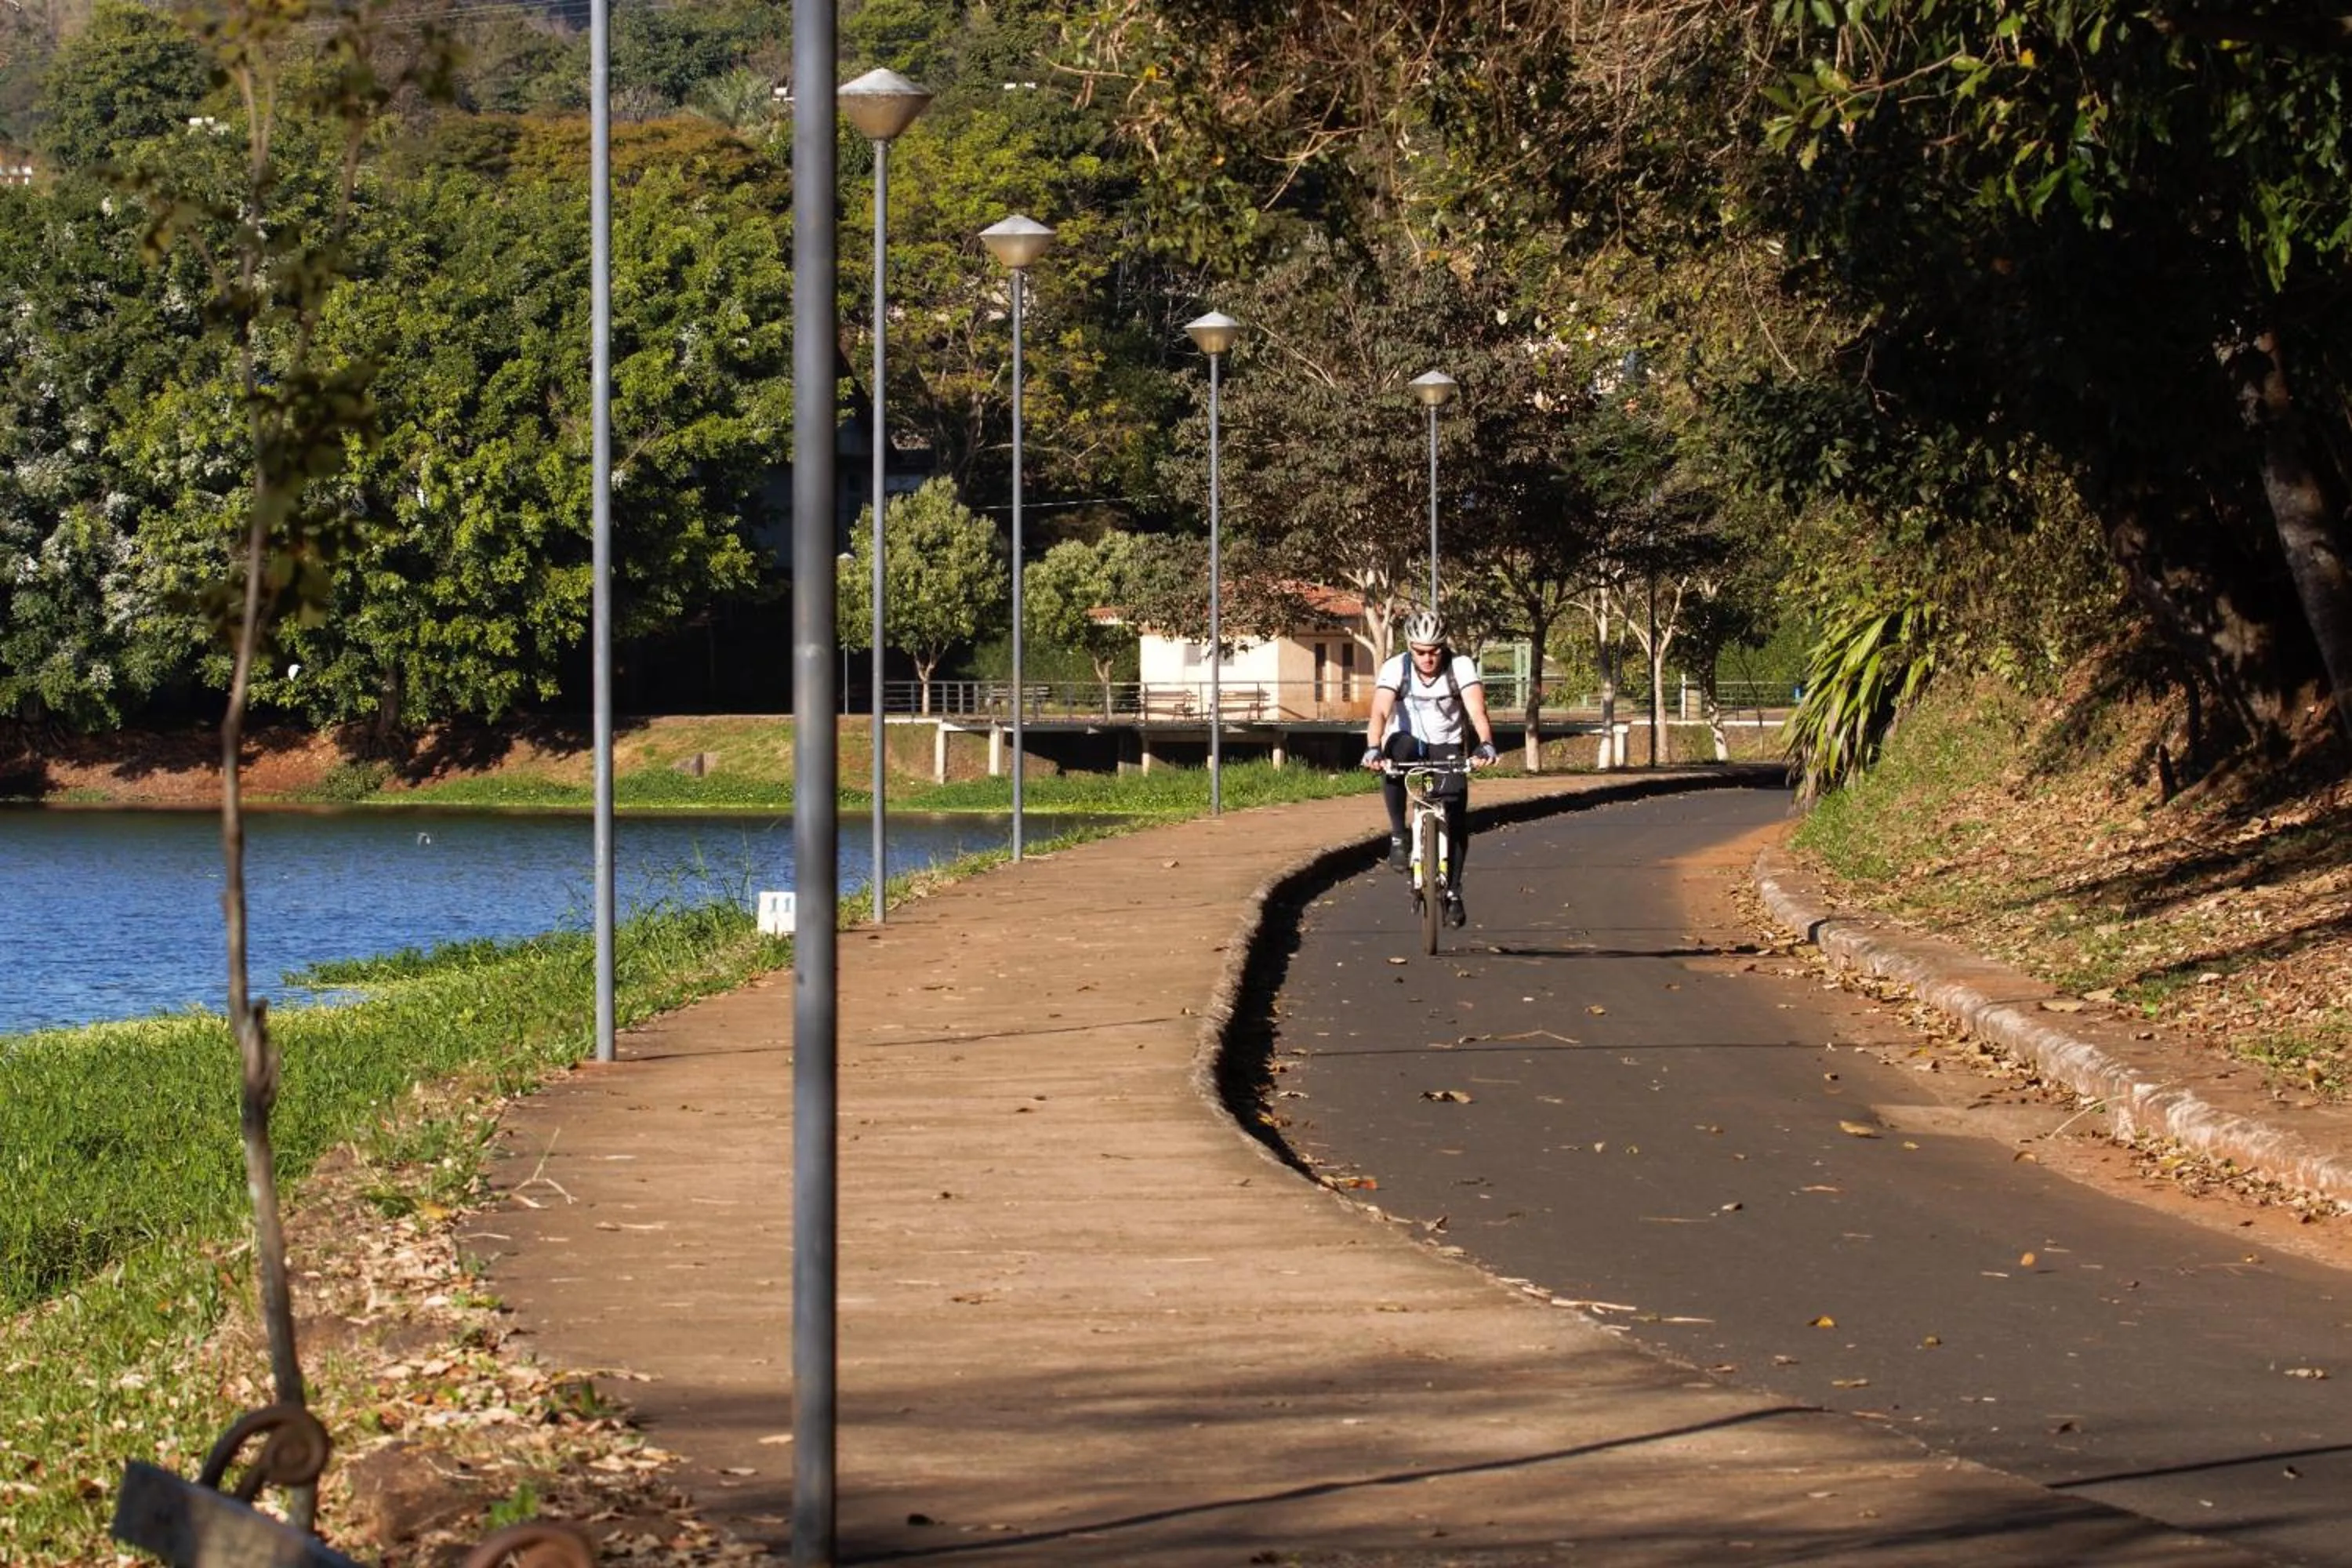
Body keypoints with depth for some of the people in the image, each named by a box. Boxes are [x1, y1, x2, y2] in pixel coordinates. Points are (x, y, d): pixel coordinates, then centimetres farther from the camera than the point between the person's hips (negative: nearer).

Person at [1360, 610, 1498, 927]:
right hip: (1408, 740, -1)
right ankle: (1398, 836, -24)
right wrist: (1373, 749, -50)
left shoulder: (1461, 667, -18)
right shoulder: (1395, 669, -19)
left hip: (1446, 746, 1)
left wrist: (1486, 745, -50)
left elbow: (1477, 710, -31)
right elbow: (1380, 712, -32)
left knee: (1456, 815, -15)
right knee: (1398, 750, -37)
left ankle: (1453, 891, 1)